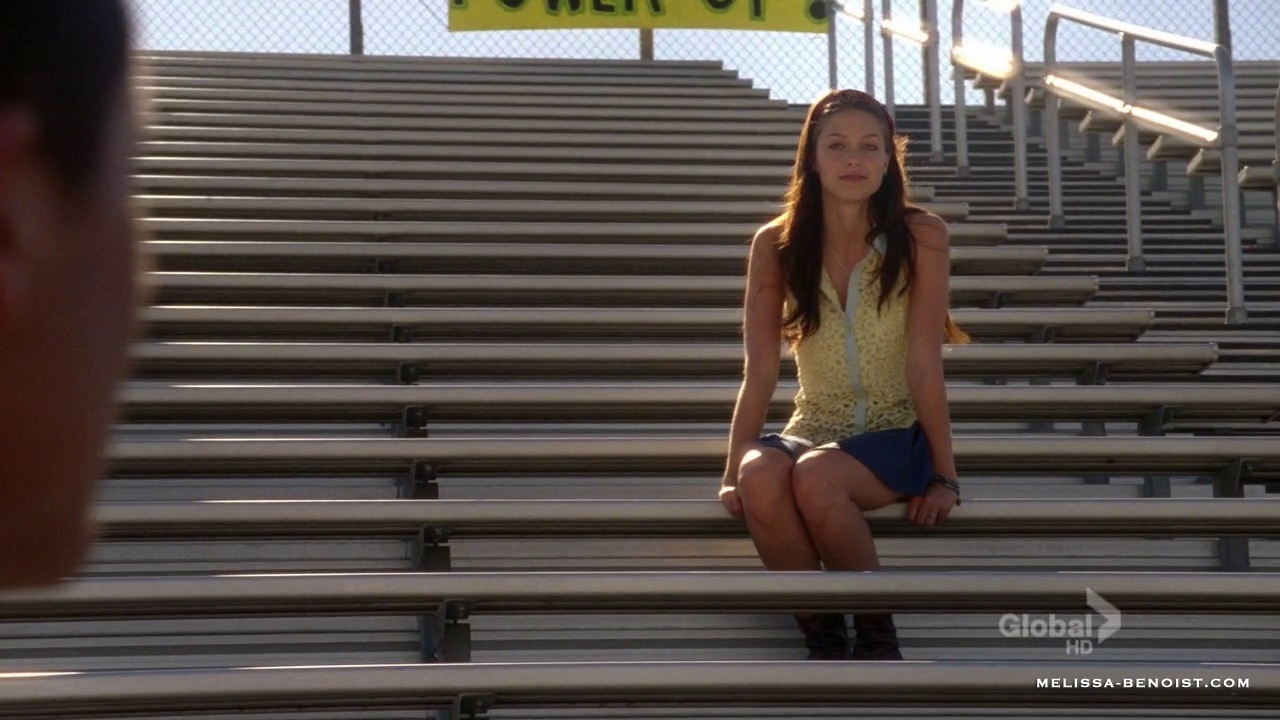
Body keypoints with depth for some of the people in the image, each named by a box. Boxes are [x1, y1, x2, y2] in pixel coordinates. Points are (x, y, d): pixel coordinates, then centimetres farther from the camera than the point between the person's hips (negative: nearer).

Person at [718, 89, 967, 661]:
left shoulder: (921, 238, -7)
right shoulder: (776, 245, 0)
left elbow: (923, 364, -10)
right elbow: (760, 373, -3)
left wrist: (944, 477, -12)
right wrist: (733, 473, -11)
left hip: (896, 437, -2)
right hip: (813, 431, 2)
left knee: (816, 475, -35)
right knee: (762, 475, -33)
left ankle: (877, 638, -15)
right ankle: (822, 641, -16)